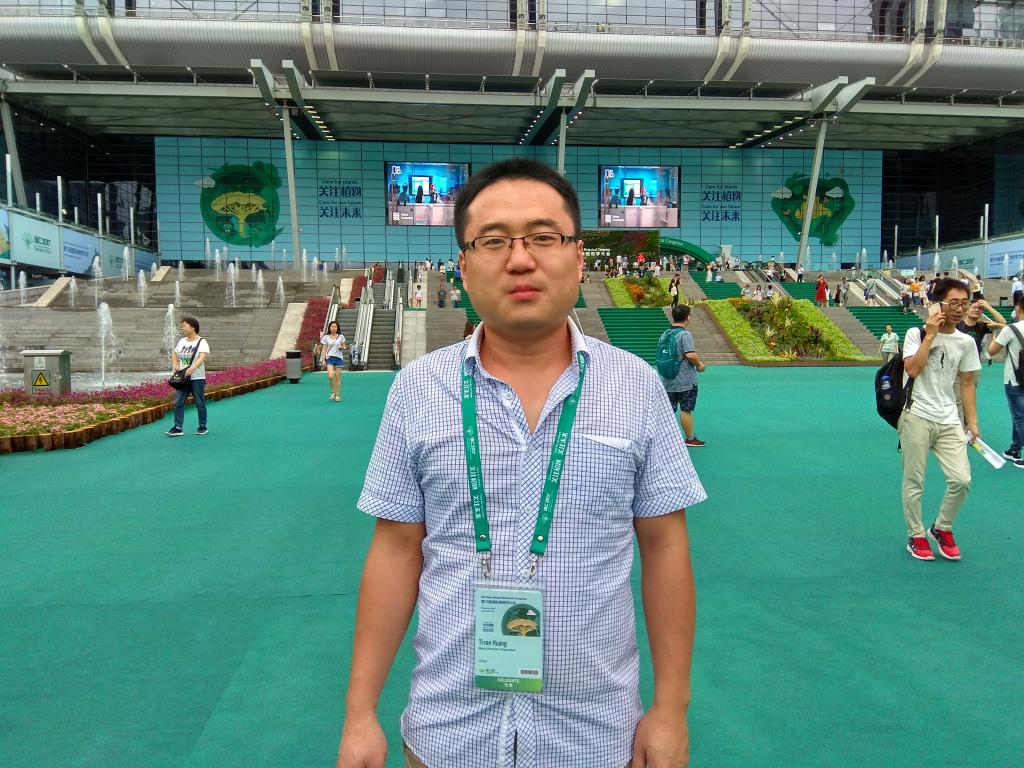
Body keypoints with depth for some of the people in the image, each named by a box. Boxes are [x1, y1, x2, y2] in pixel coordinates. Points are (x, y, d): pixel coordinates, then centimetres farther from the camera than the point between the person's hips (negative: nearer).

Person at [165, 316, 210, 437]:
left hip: (197, 378, -6)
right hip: (183, 378, 6)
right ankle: (178, 428, 0)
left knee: (200, 403, 4)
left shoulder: (202, 342, -8)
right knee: (178, 402, -2)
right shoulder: (182, 341, 12)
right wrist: (175, 364, 4)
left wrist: (192, 368, -38)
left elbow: (202, 357, -23)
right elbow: (174, 354, 25)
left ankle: (202, 427, 17)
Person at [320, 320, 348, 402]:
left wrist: (343, 348, -11)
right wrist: (323, 360, -2)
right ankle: (333, 392, 6)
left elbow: (344, 346, 13)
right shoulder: (326, 337, 3)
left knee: (337, 377, 1)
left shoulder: (341, 337, 4)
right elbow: (324, 350, 5)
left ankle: (338, 395, 11)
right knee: (330, 376, -16)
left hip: (339, 358, 0)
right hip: (329, 358, 0)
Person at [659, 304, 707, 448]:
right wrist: (699, 365, -8)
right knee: (686, 409, 3)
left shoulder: (665, 334, 8)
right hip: (685, 380, -6)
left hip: (667, 380, 6)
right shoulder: (685, 334, -14)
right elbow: (690, 355, -24)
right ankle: (690, 439, 13)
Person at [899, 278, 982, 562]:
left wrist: (972, 422, 8)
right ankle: (916, 536, 18)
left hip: (949, 421, 4)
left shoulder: (966, 342, 8)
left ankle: (942, 529, 19)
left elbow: (967, 384, 13)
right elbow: (912, 370, -19)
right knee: (914, 482, 2)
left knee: (961, 480, -5)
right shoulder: (916, 333, -4)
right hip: (916, 418, -4)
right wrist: (930, 335, -17)